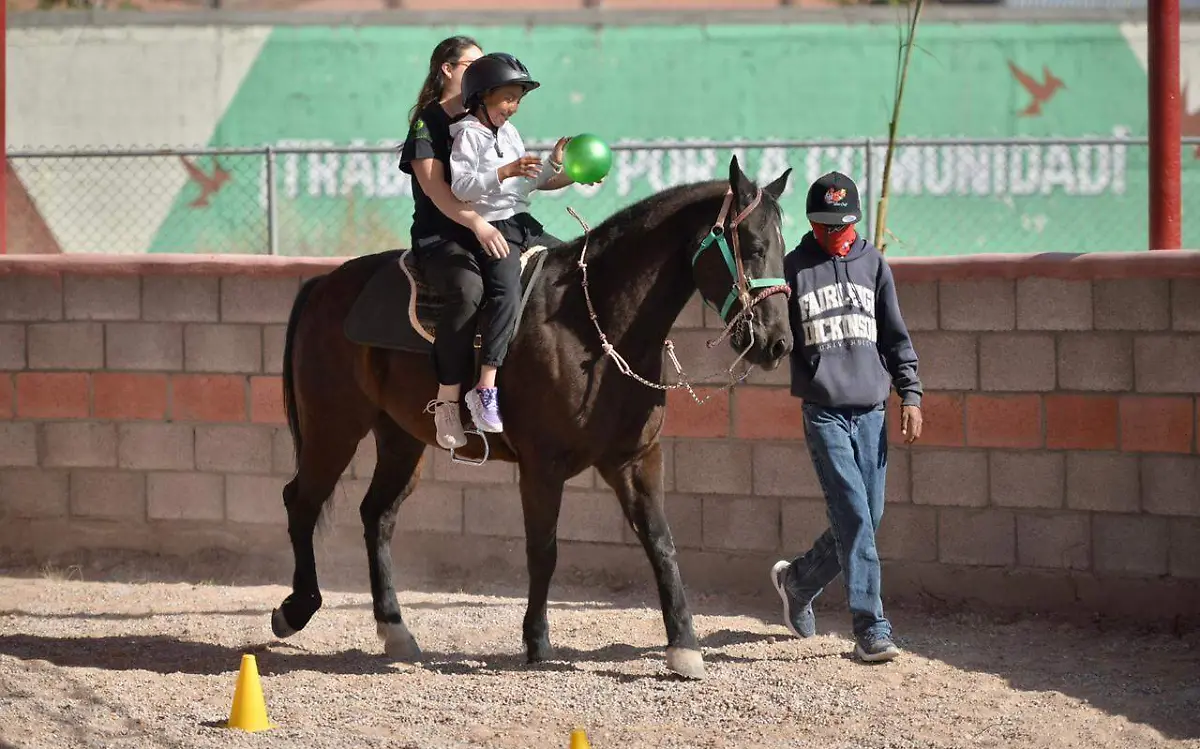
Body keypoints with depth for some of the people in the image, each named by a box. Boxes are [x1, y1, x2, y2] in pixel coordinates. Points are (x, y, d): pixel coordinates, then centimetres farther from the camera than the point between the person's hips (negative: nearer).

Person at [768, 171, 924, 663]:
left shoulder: (872, 263, 10)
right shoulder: (794, 268, 1)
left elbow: (895, 335, 12)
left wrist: (910, 394, 5)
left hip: (871, 410, 4)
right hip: (824, 413, -4)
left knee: (866, 518, 6)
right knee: (854, 516, -12)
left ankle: (797, 581, 31)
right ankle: (870, 629, -12)